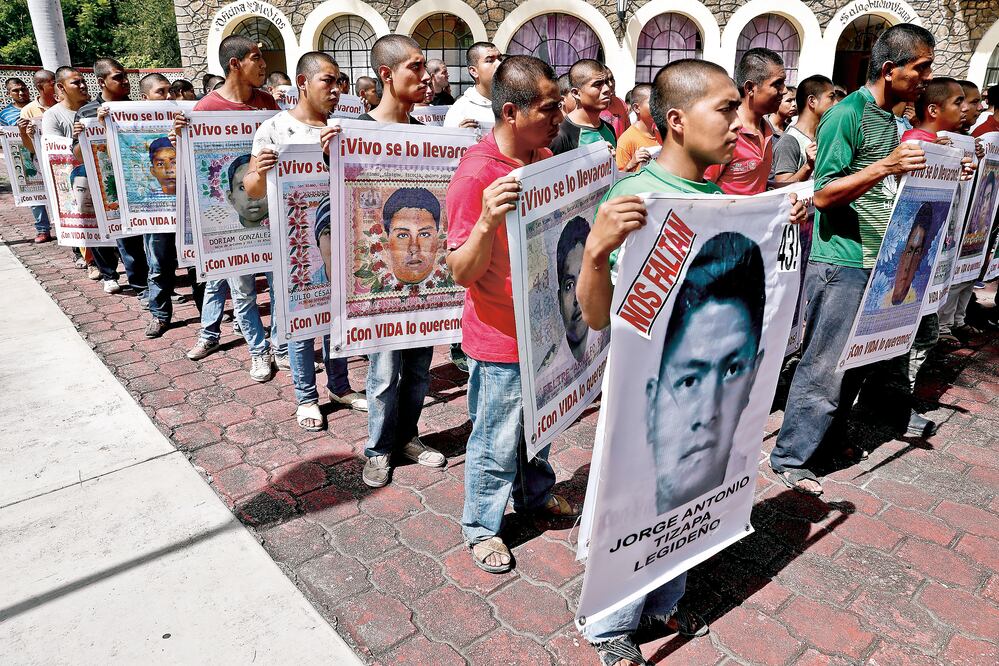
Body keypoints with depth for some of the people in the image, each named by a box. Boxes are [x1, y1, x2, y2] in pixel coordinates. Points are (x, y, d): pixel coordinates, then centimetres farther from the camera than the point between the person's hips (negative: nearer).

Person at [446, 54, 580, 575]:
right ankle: (481, 527, 33)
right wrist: (487, 222, -43)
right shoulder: (476, 174, -23)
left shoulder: (545, 157, 1)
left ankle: (535, 494, 50)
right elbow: (462, 273, -24)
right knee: (497, 441, 10)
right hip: (500, 339, -7)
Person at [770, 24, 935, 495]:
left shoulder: (890, 120, 15)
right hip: (842, 262, -9)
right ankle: (790, 458, 5)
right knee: (825, 364, -6)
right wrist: (885, 166, -26)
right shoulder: (846, 115, -12)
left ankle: (831, 430, 33)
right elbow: (823, 195, -18)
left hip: (878, 260, 9)